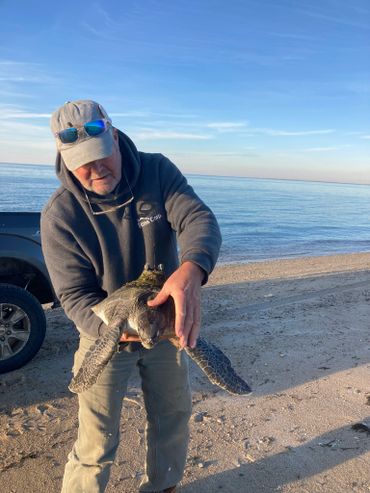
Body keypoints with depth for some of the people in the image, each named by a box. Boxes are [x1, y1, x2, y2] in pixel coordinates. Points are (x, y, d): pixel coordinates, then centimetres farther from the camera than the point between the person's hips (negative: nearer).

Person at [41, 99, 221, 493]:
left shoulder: (158, 171, -16)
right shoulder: (59, 215, -22)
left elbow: (199, 219, -28)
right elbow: (74, 294, -21)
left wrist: (190, 271, -50)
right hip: (105, 334, -3)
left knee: (173, 417, 22)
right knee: (97, 443, 8)